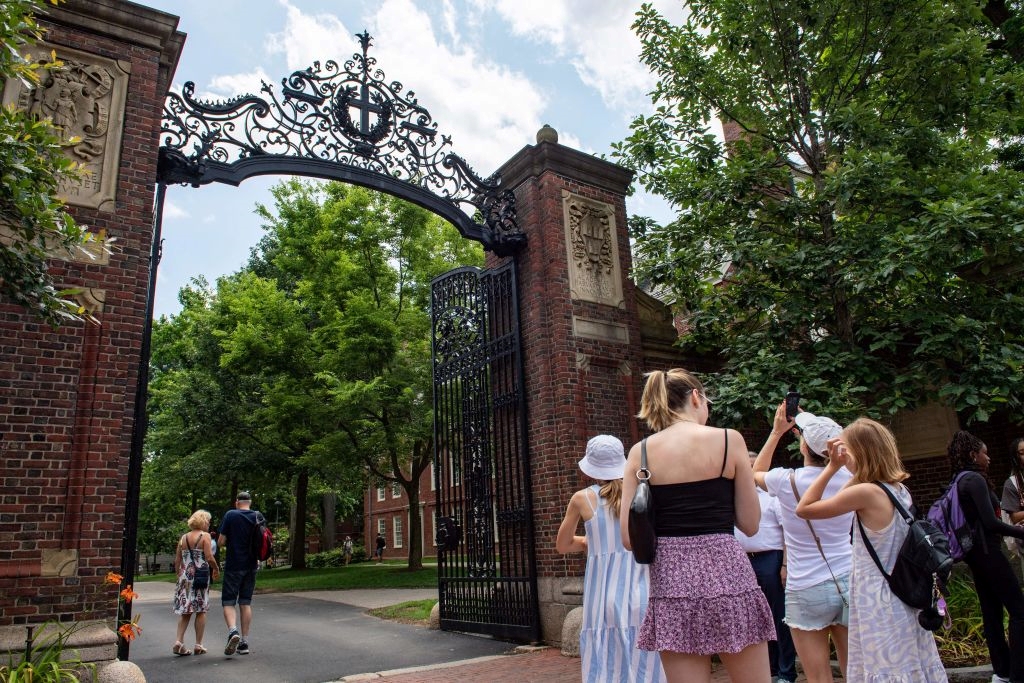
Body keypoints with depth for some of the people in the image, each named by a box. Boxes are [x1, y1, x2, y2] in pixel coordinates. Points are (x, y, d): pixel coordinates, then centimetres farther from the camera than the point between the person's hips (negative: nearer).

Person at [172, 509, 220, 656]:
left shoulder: (183, 537, 9)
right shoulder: (205, 536, -7)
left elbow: (177, 560, 10)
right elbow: (209, 557, -13)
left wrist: (179, 575, 20)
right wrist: (216, 569, 4)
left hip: (185, 576, 5)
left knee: (185, 611, 13)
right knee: (201, 611, 5)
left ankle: (179, 641, 2)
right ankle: (198, 645, 9)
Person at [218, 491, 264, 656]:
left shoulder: (230, 515, -7)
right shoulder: (258, 517, 3)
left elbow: (222, 541, -8)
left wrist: (232, 542, 13)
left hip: (233, 565, -4)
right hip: (251, 565, 4)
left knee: (228, 602, 4)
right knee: (246, 603, 11)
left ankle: (233, 631, -21)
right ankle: (244, 642, 12)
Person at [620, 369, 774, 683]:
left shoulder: (640, 451, 2)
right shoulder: (729, 439, -2)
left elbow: (629, 537, 0)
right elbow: (750, 524, 2)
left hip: (671, 581, 2)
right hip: (726, 573, -1)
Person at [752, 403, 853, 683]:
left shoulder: (786, 481, -11)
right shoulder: (847, 477, -2)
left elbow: (756, 473, 14)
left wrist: (776, 432, 14)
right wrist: (810, 428, 20)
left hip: (807, 591, -3)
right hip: (849, 583, 4)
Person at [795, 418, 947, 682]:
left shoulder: (866, 492, -20)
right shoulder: (899, 488, 4)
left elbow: (803, 510, -13)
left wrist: (831, 467, -11)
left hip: (878, 603, -8)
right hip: (903, 598, 8)